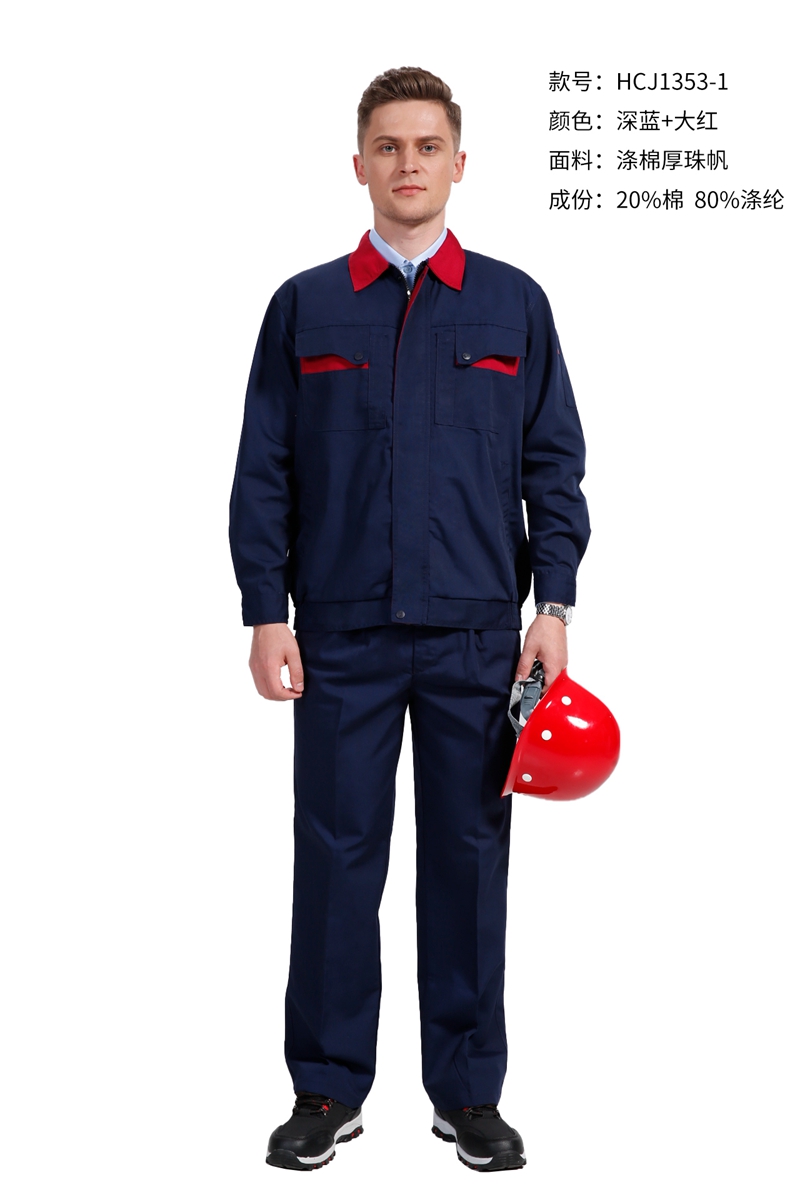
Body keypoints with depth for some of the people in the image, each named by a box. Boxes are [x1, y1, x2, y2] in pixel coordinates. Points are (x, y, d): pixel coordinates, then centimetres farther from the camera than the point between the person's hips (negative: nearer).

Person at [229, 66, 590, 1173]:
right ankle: (328, 1089, 17)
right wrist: (266, 613, -2)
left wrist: (553, 606, -3)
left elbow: (553, 466, 6)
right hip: (343, 631, 0)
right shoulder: (305, 306, 7)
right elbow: (264, 472, 5)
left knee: (470, 855, 6)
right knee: (337, 853, 4)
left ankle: (469, 1091, 19)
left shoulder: (513, 304, 7)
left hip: (477, 630, 0)